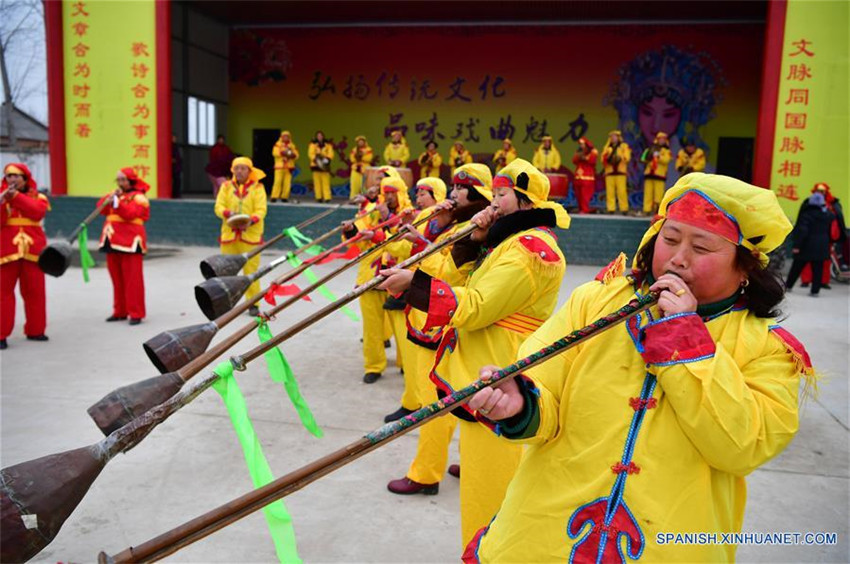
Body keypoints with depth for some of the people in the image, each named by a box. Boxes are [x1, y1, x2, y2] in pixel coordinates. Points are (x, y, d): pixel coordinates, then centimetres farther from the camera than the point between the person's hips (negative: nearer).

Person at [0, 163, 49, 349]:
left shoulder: (38, 197, 9)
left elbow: (37, 212, -13)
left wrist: (16, 196, -15)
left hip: (33, 250, 1)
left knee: (35, 291, 6)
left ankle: (35, 330, 17)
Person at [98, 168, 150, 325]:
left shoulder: (138, 197, -3)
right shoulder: (116, 194, 19)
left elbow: (130, 213, -18)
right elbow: (101, 209, 9)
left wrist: (117, 202, -26)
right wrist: (110, 197, -5)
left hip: (129, 242, -7)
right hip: (113, 241, 7)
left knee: (132, 279, -6)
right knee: (117, 279, 10)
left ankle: (136, 313, -3)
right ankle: (120, 311, 18)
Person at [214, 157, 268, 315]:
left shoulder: (257, 187, 2)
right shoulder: (226, 186, 9)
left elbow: (261, 209, -6)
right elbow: (218, 207, 3)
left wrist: (251, 220, -25)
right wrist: (228, 213, -19)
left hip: (250, 234, -2)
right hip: (229, 234, 3)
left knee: (251, 270, -2)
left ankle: (253, 303, 7)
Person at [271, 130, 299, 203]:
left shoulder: (292, 145, 15)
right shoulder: (278, 144, 6)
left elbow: (296, 155, 9)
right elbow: (275, 153, -6)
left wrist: (293, 155, -12)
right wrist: (282, 153, -18)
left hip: (289, 166, 3)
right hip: (280, 166, -3)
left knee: (287, 182, -4)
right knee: (278, 181, -9)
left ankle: (284, 197, 2)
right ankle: (274, 197, -8)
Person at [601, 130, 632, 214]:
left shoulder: (624, 146, 12)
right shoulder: (607, 147, 20)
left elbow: (627, 157, 1)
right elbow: (603, 158, 9)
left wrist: (620, 158, -16)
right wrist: (606, 159, -12)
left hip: (620, 172, -3)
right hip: (609, 172, 3)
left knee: (621, 191, -9)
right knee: (610, 191, -4)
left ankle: (624, 209, -7)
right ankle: (610, 209, -2)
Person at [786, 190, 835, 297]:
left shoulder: (807, 214, -13)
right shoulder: (828, 214, 6)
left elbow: (802, 231, -18)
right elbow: (830, 231, 16)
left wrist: (797, 245, -18)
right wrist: (828, 243, 25)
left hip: (807, 246, -4)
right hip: (821, 246, 4)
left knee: (797, 267, 8)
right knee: (817, 269, 5)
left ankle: (788, 285, 18)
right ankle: (815, 291, 4)